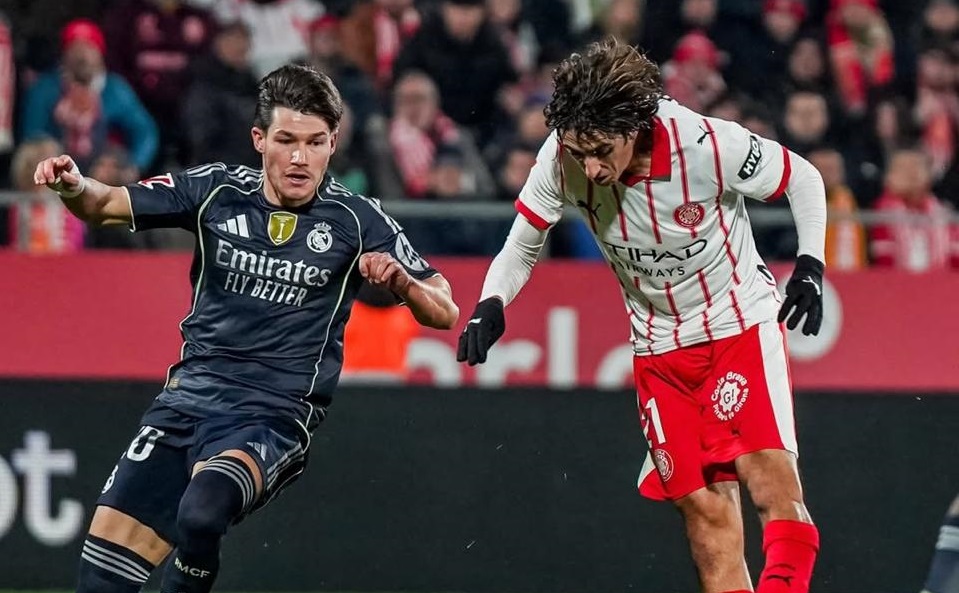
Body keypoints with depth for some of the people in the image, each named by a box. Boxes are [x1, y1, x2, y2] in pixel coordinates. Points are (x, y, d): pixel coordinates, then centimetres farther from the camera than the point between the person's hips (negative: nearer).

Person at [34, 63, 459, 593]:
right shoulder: (216, 191, 2)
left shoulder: (357, 221, -4)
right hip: (190, 395, 3)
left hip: (276, 415, -3)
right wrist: (74, 186, -17)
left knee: (201, 512, -34)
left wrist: (399, 279, -22)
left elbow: (443, 312, -1)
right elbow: (107, 205, 6)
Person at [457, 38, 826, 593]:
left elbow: (803, 178, -7)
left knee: (768, 473, -23)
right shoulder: (563, 159, -18)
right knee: (705, 508, -1)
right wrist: (491, 303, -19)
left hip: (740, 320, -3)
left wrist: (811, 265, -17)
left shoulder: (710, 145, -26)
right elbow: (524, 242, -2)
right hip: (659, 343, 3)